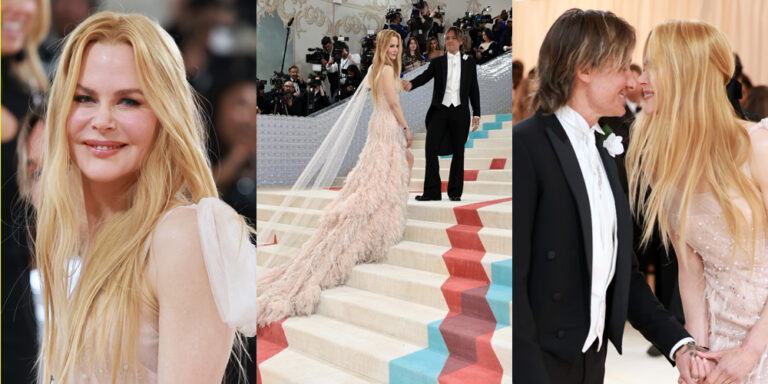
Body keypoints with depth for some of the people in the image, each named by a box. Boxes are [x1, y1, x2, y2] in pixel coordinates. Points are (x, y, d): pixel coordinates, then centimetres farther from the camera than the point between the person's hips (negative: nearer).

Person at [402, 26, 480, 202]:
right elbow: (425, 76, -7)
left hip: (460, 112, 0)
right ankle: (431, 192, 0)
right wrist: (411, 84, -28)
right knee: (431, 149, -7)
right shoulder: (438, 62, 9)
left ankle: (455, 191, 13)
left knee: (458, 152, 4)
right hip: (439, 110, 0)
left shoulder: (469, 62, 10)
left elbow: (474, 89, 9)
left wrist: (476, 114, 4)